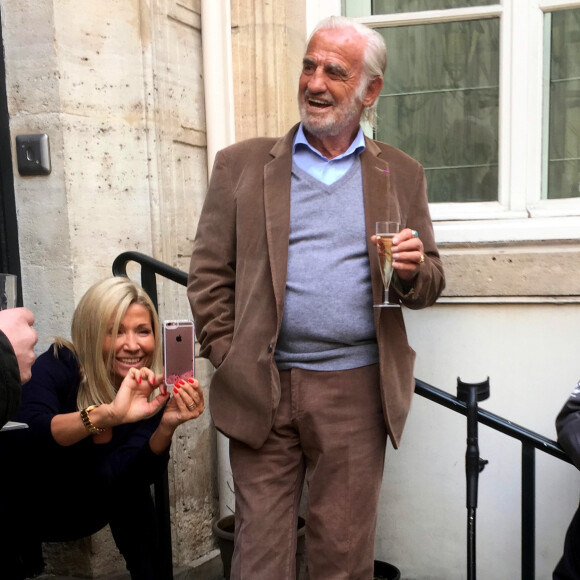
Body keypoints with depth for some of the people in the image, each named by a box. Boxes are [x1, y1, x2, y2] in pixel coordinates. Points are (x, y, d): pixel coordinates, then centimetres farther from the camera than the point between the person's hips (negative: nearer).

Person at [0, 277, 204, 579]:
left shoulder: (154, 392, -17)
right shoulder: (58, 365, -25)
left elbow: (127, 473, -29)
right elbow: (25, 433, -44)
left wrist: (167, 426, -46)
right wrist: (107, 414, -58)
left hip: (82, 509, 2)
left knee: (126, 481, -24)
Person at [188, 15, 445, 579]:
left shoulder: (401, 175, 10)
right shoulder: (240, 164, 6)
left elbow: (429, 285, 12)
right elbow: (208, 273, 4)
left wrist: (413, 270, -10)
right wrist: (227, 359, -4)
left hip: (356, 390, 1)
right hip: (261, 390, 0)